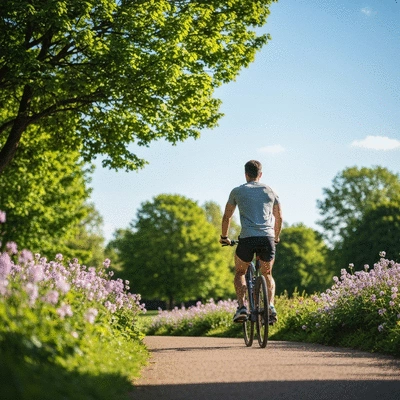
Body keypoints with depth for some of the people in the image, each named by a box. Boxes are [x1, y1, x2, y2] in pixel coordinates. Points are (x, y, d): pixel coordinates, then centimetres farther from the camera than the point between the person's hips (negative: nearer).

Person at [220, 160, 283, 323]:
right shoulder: (270, 191, 17)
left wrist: (224, 237, 30)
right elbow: (279, 218, 21)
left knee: (239, 273, 19)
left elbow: (227, 217, 16)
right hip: (268, 238, 2)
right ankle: (271, 306, -1)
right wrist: (276, 238, 36)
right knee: (267, 275, 21)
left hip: (247, 238, -2)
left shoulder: (237, 191, 12)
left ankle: (242, 307, 0)